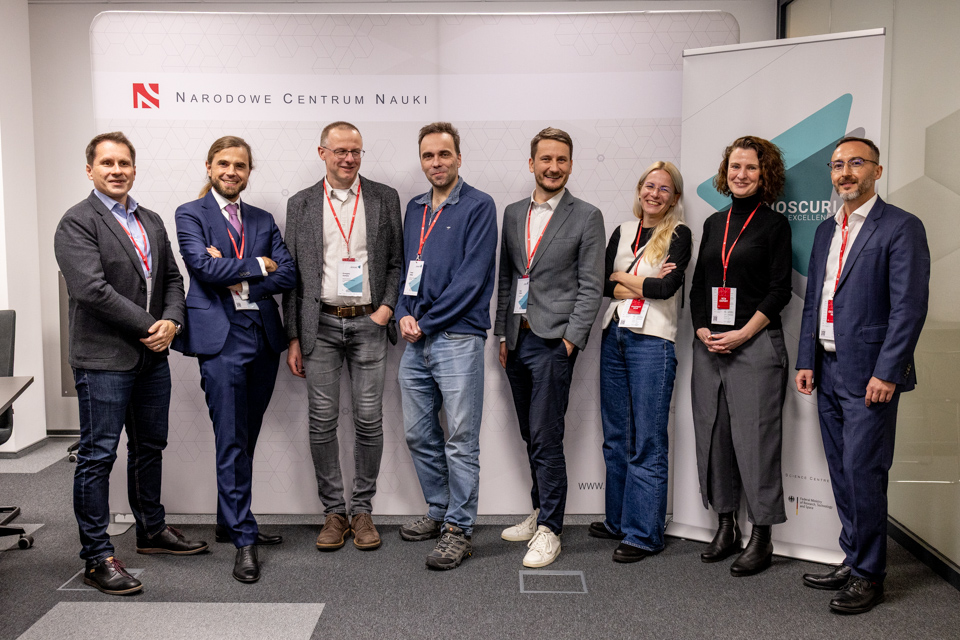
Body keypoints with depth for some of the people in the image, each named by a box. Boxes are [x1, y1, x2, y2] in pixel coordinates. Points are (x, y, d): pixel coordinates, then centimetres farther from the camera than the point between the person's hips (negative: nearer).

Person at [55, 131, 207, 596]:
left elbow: (172, 279, 14)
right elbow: (93, 290, -18)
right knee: (97, 456, -1)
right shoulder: (77, 222, -8)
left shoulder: (152, 222, 14)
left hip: (152, 356, 7)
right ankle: (97, 558, 8)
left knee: (150, 448, 17)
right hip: (104, 359, -7)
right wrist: (149, 326, -15)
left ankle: (151, 531, 33)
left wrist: (172, 322, -5)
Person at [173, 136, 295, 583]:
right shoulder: (190, 214, 5)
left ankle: (231, 523, 26)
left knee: (245, 439, 12)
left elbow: (286, 275, 4)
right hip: (222, 337, -5)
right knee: (231, 441, -5)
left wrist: (237, 277, -9)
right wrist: (257, 265, -4)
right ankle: (244, 540, 0)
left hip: (263, 334, 5)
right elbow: (205, 266, -12)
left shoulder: (263, 220, 16)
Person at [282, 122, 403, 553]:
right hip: (321, 324, 1)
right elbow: (292, 275, 7)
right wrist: (293, 338, 3)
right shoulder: (301, 205, 7)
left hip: (369, 323, 0)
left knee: (369, 420, 1)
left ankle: (362, 509, 16)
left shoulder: (384, 198, 7)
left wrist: (388, 307, -8)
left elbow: (397, 262, 8)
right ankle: (334, 511, 16)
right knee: (322, 421, 2)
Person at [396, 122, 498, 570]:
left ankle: (459, 529, 10)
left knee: (461, 439, -1)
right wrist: (404, 314, 0)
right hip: (416, 342, 7)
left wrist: (426, 321, -12)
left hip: (457, 338, -7)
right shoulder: (414, 209, 16)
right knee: (418, 434, 14)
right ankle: (439, 511, 30)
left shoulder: (479, 207, -5)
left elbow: (471, 277, -13)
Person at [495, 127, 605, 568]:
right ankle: (540, 512, 28)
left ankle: (549, 531, 5)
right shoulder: (513, 214, 13)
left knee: (546, 439, -6)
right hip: (517, 340, 6)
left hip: (554, 342, -5)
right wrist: (503, 335, 12)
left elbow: (591, 286, -5)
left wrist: (570, 341, -11)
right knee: (531, 436, 14)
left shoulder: (587, 217, -2)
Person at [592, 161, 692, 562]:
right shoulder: (623, 232, 14)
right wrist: (646, 284, -10)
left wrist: (623, 277, -3)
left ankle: (644, 533, 7)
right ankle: (618, 519, 27)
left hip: (652, 341, -6)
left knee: (647, 442, -2)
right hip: (614, 335, 6)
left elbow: (668, 286, -15)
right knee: (616, 436, 13)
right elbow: (602, 282, 3)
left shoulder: (678, 235, -1)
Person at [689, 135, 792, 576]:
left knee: (754, 437, -3)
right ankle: (725, 527, 21)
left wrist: (742, 334, -13)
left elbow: (780, 290, -5)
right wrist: (702, 330, 0)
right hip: (708, 345, 5)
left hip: (755, 344, -5)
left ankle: (761, 537, 9)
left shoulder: (774, 225, 1)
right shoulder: (714, 223, 15)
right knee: (712, 435, 8)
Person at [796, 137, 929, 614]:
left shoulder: (901, 228, -6)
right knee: (841, 471, 13)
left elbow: (909, 306, -13)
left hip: (869, 373, -7)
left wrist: (886, 373, -18)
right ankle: (853, 560, 27)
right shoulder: (826, 230, 15)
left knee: (863, 471, -3)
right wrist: (806, 361, 10)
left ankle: (868, 576, 12)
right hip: (828, 370, 7)